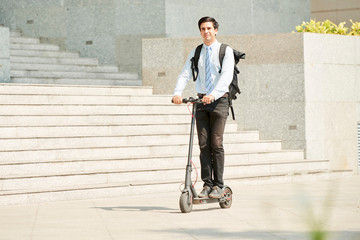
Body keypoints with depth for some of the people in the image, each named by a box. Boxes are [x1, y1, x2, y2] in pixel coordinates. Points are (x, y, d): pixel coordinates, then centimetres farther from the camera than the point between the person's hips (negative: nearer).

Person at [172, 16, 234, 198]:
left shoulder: (226, 51, -1)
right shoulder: (195, 53, 12)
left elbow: (227, 76, -14)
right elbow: (185, 74, 3)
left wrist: (213, 94, -29)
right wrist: (177, 93, -16)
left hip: (219, 100, -4)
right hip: (201, 101, 4)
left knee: (216, 144, -8)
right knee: (204, 144, 1)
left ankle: (218, 185, -2)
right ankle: (207, 184, 4)